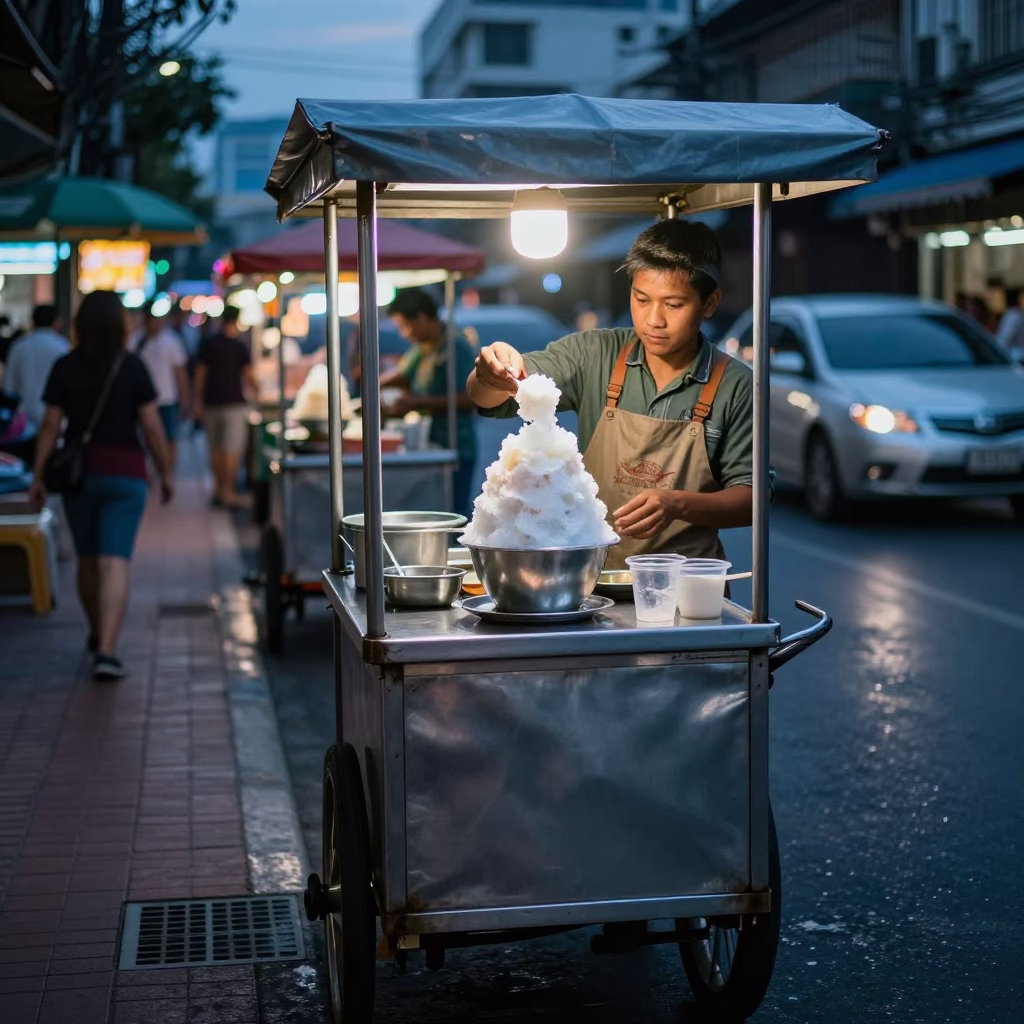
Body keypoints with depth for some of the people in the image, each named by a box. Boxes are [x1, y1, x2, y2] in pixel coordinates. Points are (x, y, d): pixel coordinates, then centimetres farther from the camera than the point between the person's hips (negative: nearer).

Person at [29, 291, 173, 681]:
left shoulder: (64, 368, -1)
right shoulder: (132, 367, -5)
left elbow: (50, 426, -1)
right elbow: (152, 427, -4)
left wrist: (39, 477, 4)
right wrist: (166, 473, 7)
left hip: (78, 472, 3)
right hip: (125, 473, -2)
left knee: (87, 559, 19)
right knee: (116, 563, -7)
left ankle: (98, 634, 37)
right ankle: (106, 652, -17)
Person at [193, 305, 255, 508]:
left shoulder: (207, 344, 3)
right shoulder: (240, 347, -5)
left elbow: (200, 375, 4)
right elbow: (248, 376, -1)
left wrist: (198, 401, 9)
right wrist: (254, 390, 19)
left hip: (211, 402, 4)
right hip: (234, 402, -4)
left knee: (216, 448, 13)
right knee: (233, 449, -4)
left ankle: (218, 488, 19)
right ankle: (228, 491, -10)